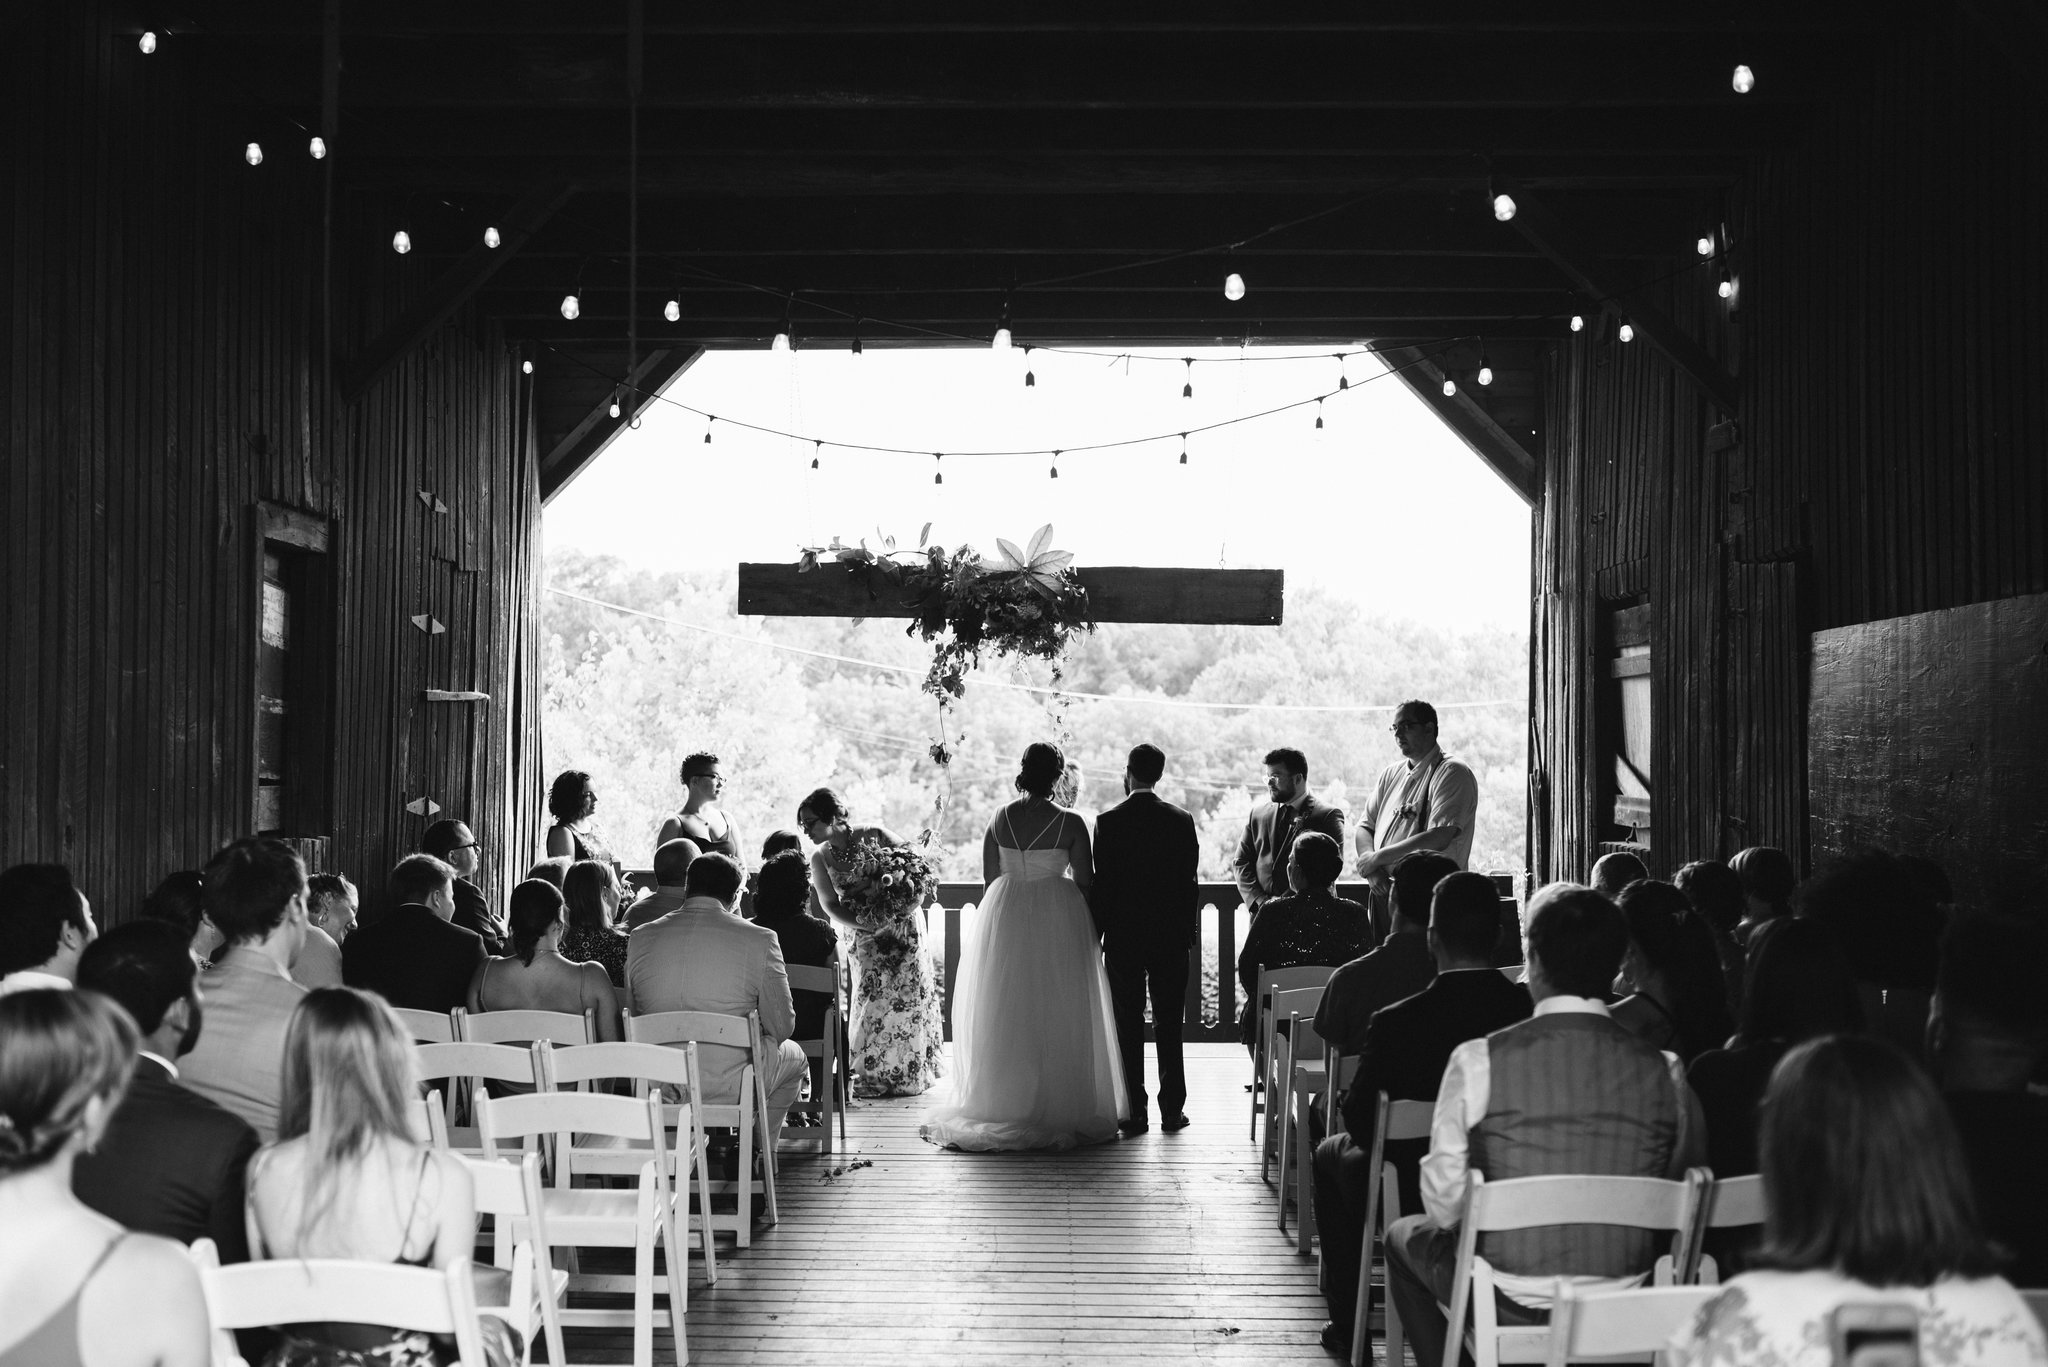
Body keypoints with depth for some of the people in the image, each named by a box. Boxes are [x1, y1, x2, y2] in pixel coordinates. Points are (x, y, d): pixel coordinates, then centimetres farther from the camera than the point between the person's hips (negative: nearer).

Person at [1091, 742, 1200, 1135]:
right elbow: (1191, 882, 1)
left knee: (1128, 1025, 3)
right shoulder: (1181, 820, -2)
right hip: (1171, 936, 2)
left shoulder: (1108, 822, -7)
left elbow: (1100, 884, -5)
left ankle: (1134, 1112, 3)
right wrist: (1190, 932, 9)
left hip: (1122, 936, -1)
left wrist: (1097, 933, 3)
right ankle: (1172, 1109, 10)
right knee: (1169, 1025, 8)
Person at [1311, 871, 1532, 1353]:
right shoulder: (1531, 1011, -18)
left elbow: (1359, 1121, -13)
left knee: (1333, 1152, 28)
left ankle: (1348, 1324, 33)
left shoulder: (1395, 1023, -26)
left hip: (1417, 1198, -4)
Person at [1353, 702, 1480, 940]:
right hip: (1383, 893, 6)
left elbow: (1439, 838, -16)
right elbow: (1365, 826, 17)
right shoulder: (1391, 774, 18)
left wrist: (1378, 857, -10)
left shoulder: (1453, 773, -6)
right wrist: (1370, 864, -5)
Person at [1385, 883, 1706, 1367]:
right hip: (1626, 1310, 3)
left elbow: (1445, 1203, -13)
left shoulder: (1478, 1060, -16)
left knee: (1404, 1236, 27)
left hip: (1510, 1307, -3)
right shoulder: (1664, 1072, -9)